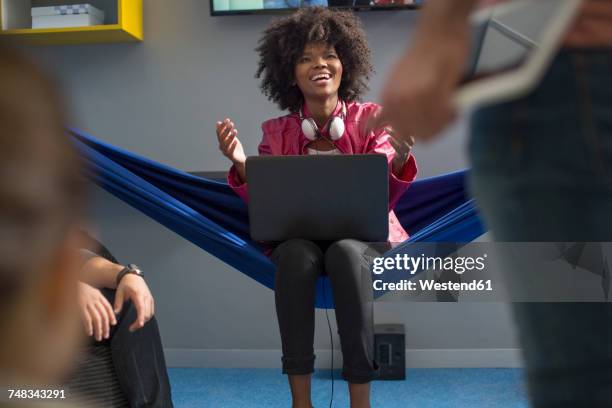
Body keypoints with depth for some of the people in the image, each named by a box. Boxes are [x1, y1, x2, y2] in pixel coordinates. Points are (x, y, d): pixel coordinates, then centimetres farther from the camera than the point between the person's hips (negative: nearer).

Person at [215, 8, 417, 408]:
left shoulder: (369, 118, 0)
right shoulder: (278, 131, 4)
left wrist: (401, 154, -31)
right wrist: (241, 163, -24)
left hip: (361, 235, -1)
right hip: (297, 237, 1)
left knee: (345, 252, -36)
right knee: (296, 253, -34)